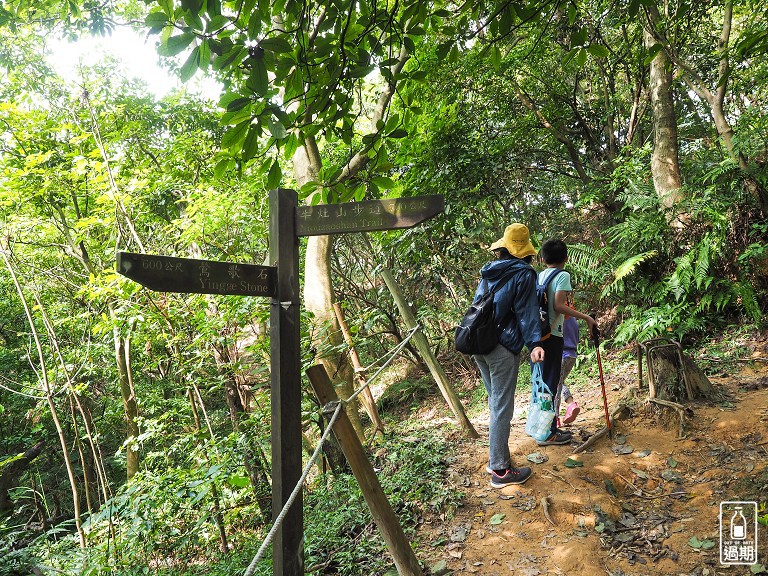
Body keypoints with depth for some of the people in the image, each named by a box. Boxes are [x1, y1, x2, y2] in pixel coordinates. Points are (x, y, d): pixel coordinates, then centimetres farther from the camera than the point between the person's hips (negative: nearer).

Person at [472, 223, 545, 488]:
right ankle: (500, 470, 7)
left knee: (495, 403, 20)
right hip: (503, 349, -8)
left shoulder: (488, 271, 14)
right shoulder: (524, 273, -6)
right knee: (502, 409, -1)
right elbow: (526, 312, -14)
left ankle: (498, 458, 31)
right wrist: (534, 343, -18)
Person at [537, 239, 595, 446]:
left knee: (540, 380, 15)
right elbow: (558, 305, -18)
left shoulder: (539, 275, 13)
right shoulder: (562, 275, -7)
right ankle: (548, 434, 6)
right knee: (550, 383, -1)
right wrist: (586, 317, -13)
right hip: (552, 335, -7)